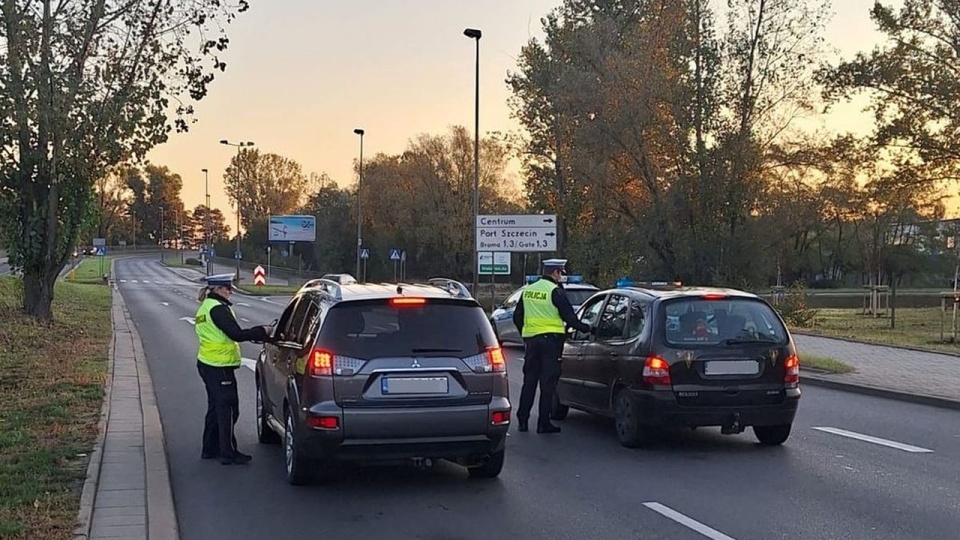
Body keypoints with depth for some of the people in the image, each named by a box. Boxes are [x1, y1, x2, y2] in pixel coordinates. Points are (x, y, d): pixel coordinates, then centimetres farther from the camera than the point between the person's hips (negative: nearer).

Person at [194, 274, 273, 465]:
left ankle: (210, 449, 23)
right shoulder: (218, 308, -17)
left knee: (215, 406, 17)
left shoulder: (206, 307, 16)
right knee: (228, 409, -4)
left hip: (207, 363, 10)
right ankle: (228, 453, 0)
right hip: (220, 366, -10)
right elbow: (236, 334, -22)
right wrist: (262, 332, -14)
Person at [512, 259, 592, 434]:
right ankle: (543, 423, 0)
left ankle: (522, 420, 13)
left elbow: (517, 317, 16)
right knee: (548, 383, -1)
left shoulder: (527, 290, 10)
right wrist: (587, 328, 2)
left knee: (529, 381, 13)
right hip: (550, 339, -6)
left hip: (531, 339, 6)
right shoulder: (555, 291, -9)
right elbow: (569, 317, -10)